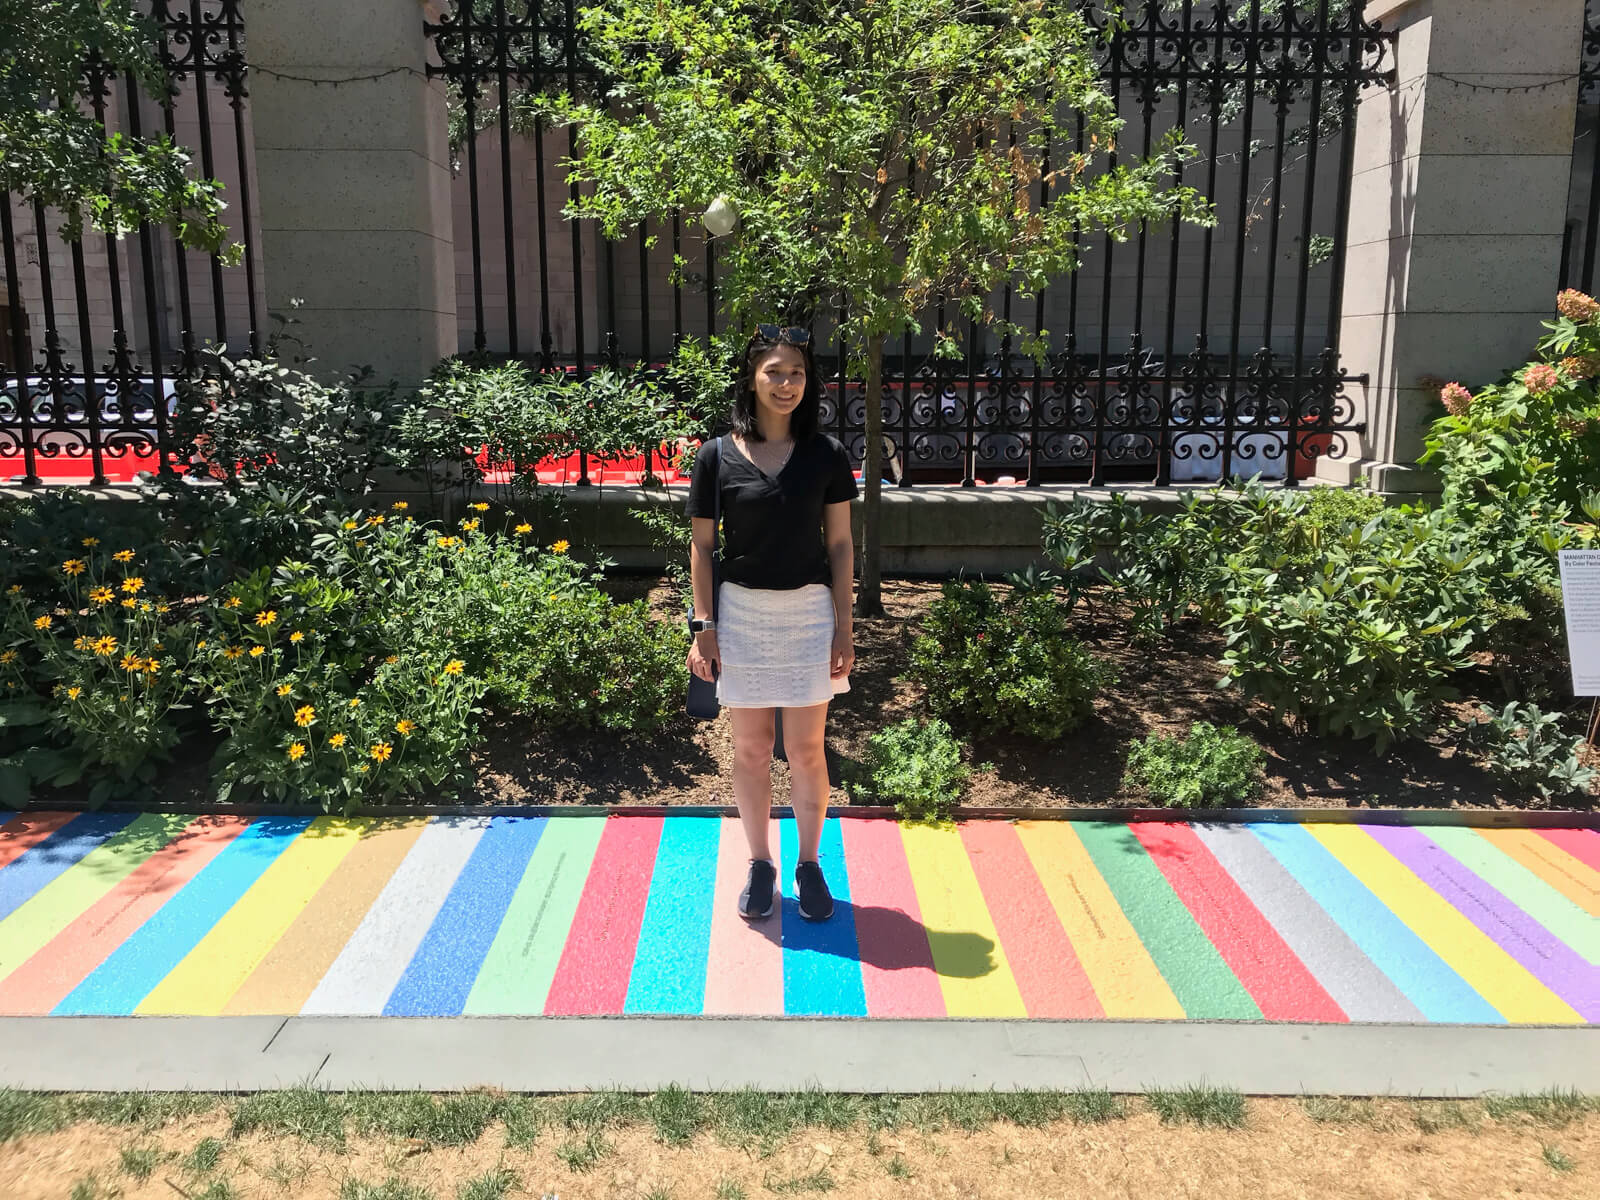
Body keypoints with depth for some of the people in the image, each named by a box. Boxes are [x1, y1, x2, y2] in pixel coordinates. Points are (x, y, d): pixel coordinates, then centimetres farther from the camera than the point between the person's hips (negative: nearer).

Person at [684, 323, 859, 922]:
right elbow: (702, 546, 0)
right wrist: (704, 627, -4)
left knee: (806, 750, 7)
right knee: (751, 749, 10)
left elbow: (840, 543, 2)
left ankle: (809, 864, 25)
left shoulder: (826, 455, -1)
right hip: (741, 610, 0)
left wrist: (844, 626, -2)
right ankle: (760, 865, 27)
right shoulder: (717, 457, -3)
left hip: (808, 611, 0)